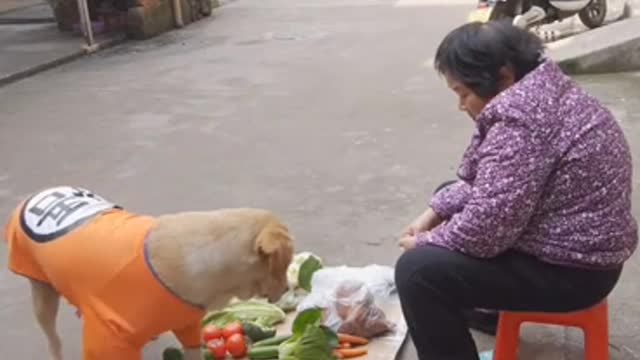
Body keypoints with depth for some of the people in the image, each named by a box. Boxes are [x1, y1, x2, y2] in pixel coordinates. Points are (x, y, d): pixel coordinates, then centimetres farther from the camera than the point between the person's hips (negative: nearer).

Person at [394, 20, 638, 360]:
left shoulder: (521, 119, -28)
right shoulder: (540, 92, 5)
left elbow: (484, 229, -29)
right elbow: (484, 183, 15)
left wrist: (424, 242, -11)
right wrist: (434, 212, 5)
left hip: (570, 269, -11)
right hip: (565, 243, 11)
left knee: (417, 270, -18)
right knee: (451, 203, 24)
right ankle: (477, 307, 38)